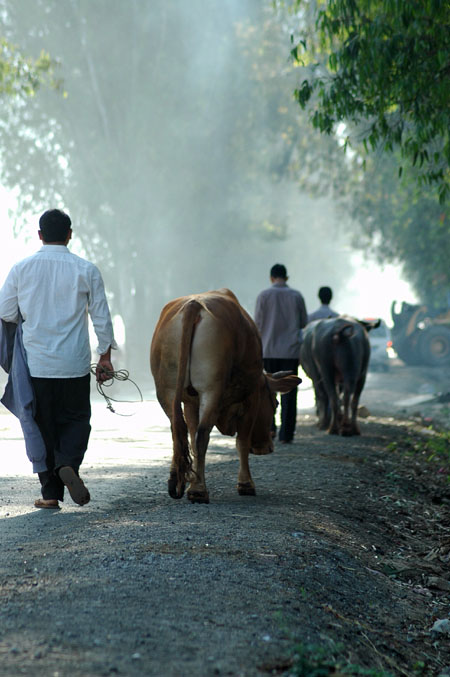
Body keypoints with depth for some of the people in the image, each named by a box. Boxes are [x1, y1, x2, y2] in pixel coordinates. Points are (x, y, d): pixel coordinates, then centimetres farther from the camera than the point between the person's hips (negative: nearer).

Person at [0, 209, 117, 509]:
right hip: (74, 364, -1)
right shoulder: (86, 270, -3)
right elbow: (102, 317, -1)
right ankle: (68, 464, -16)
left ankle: (51, 492, 10)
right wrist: (105, 357, 9)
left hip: (35, 363, 1)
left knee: (43, 424, 10)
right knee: (77, 419, 13)